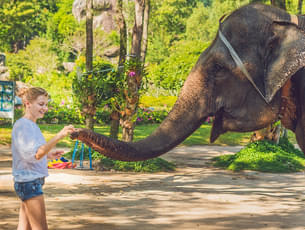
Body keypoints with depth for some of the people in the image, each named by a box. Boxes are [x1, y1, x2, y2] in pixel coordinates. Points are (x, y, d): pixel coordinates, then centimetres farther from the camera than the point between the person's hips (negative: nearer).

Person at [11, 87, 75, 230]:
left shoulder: (32, 125, 15)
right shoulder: (22, 125, -15)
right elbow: (35, 155, -28)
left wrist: (48, 155, 9)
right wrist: (59, 136, -37)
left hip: (32, 182, 9)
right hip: (29, 182, -9)